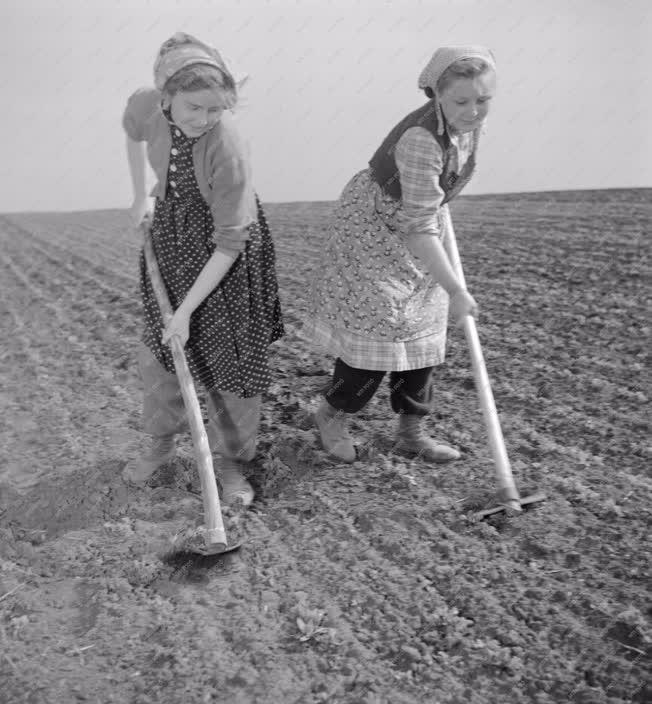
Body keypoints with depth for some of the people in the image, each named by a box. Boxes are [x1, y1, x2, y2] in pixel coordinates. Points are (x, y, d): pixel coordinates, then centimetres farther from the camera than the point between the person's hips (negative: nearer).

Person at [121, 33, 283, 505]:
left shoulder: (228, 147, -32)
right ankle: (162, 443, 34)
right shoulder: (146, 105, -16)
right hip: (171, 235, 6)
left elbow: (228, 245, -28)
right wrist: (140, 195, 8)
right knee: (156, 348, 12)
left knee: (228, 356, -1)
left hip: (225, 251, -5)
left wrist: (186, 310, -27)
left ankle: (234, 463, 17)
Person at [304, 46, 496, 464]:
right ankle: (332, 415, 18)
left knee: (422, 330, 9)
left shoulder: (469, 121, -8)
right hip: (375, 229, -8)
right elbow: (418, 228, -33)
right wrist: (455, 290, -31)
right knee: (378, 329, -7)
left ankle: (412, 431, 22)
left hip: (420, 227, 8)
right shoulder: (421, 140, -33)